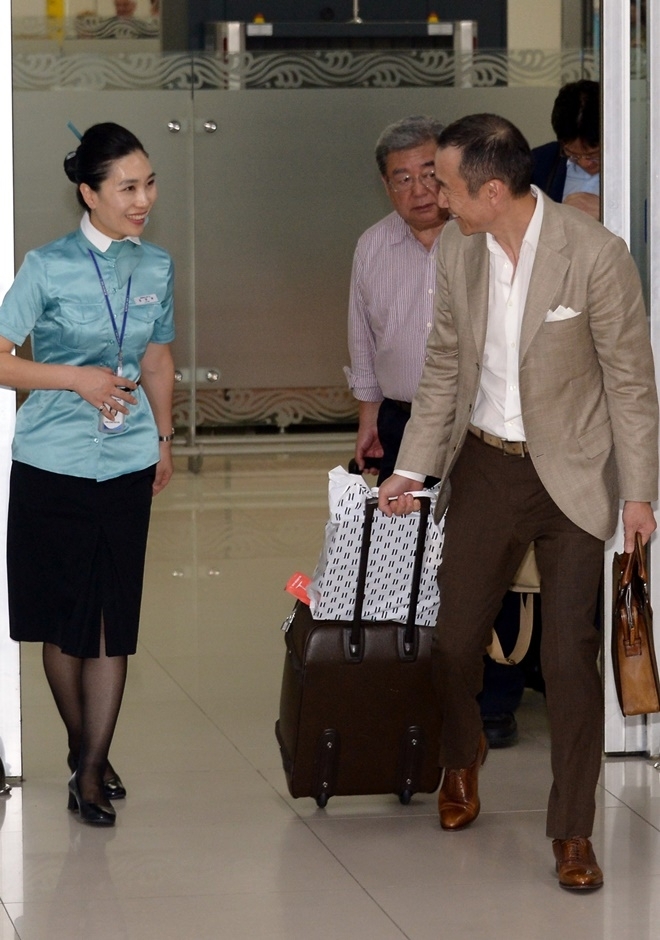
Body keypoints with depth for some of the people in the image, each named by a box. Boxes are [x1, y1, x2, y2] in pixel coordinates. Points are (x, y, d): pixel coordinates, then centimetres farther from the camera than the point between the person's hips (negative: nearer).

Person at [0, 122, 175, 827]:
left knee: (113, 622, 0)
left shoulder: (156, 268, 6)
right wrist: (79, 378, -17)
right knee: (63, 618, 6)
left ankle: (91, 769, 8)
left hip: (127, 467, 3)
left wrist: (164, 437, 23)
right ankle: (83, 748, 24)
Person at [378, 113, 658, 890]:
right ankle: (461, 757, 42)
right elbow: (444, 366, 7)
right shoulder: (457, 247, -5)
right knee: (455, 634, 11)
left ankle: (572, 832, 9)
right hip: (485, 467, 4)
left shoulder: (596, 256, -20)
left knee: (569, 657, -4)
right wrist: (411, 469, 6)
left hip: (572, 476, -4)